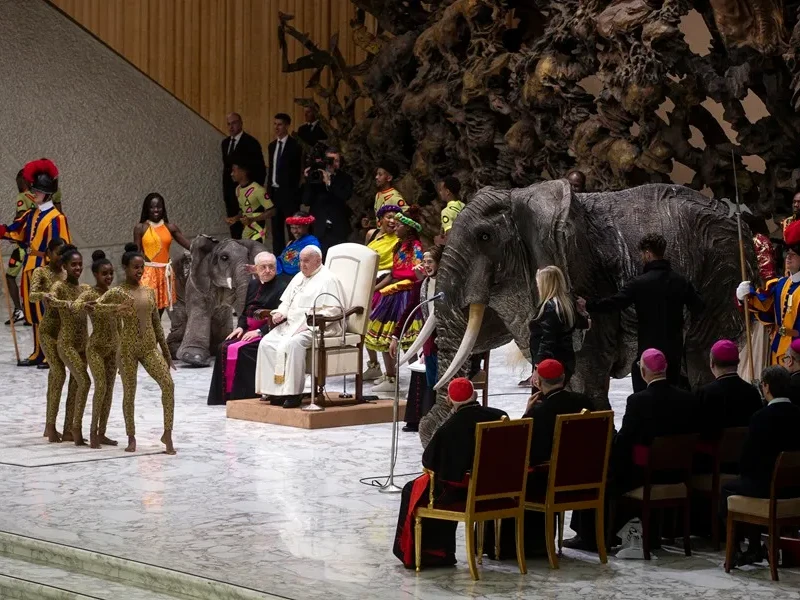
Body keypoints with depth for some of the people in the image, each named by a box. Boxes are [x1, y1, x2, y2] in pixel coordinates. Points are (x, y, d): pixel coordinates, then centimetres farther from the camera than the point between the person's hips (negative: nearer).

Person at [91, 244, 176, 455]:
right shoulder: (117, 292, -4)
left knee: (168, 384, -13)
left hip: (150, 347, 3)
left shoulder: (149, 292, 10)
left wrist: (166, 353, 13)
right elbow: (94, 306, -19)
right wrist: (116, 308, -36)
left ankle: (167, 434, -8)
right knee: (129, 392, 3)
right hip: (128, 348, -3)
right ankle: (131, 438, 17)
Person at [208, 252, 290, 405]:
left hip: (267, 332, -8)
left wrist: (259, 331, -21)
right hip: (250, 329, 8)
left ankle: (240, 393, -22)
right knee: (224, 348, -15)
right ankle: (225, 393, -12)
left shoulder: (281, 286, -8)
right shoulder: (253, 284, 17)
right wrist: (240, 327, 2)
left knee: (239, 349, -28)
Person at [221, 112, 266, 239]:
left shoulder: (251, 143, -9)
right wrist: (225, 189, 13)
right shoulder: (226, 143, 13)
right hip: (230, 190, 7)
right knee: (233, 223, 7)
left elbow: (260, 169, -8)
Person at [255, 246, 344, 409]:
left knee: (290, 344, -35)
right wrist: (280, 313, 5)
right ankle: (275, 390, -17)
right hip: (291, 324, 8)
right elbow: (286, 301, 28)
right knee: (266, 343, -15)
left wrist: (311, 321, -22)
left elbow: (335, 310, -12)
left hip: (314, 327, -8)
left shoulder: (328, 280, -4)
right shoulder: (299, 277, 22)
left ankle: (293, 393, -30)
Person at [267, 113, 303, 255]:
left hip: (288, 192, -7)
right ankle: (278, 257, 17)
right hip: (274, 191, 7)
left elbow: (297, 170, -10)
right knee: (276, 226, 11)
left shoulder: (294, 146, -8)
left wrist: (293, 190, -14)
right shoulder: (272, 145, 13)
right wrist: (269, 188, 10)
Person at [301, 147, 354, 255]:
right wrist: (309, 180, -9)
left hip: (338, 231, 0)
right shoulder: (315, 178, 8)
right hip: (318, 229, 0)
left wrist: (329, 183, -14)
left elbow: (345, 196, -11)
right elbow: (306, 202, 2)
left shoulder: (345, 179, 7)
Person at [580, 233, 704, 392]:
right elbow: (698, 307, 7)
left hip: (649, 350, -5)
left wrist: (588, 306, 1)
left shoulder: (640, 283, -14)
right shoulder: (682, 282, 1)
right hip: (674, 350, 5)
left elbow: (613, 303, -14)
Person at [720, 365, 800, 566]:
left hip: (768, 487, -6)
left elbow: (747, 459, -13)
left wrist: (744, 472, 11)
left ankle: (735, 549, 17)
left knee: (727, 490, 20)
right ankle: (754, 547, 31)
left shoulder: (761, 418, -18)